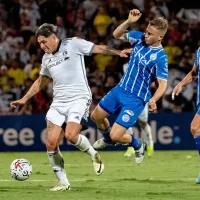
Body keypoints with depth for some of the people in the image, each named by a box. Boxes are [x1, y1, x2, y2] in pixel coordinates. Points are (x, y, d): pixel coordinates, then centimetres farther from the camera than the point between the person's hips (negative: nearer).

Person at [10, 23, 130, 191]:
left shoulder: (73, 44, -2)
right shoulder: (46, 59, 16)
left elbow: (98, 48, -3)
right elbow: (41, 81, 29)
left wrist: (117, 52, -17)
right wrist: (24, 99, 26)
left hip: (79, 98, -6)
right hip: (58, 102, 6)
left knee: (71, 135, -26)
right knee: (51, 143, -7)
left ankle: (94, 156, 4)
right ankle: (63, 182, 5)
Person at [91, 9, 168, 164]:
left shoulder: (161, 57, -23)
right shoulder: (140, 38, -5)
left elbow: (163, 84, -22)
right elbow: (117, 35, 3)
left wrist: (153, 100, -40)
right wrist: (129, 21, -15)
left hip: (135, 99, -7)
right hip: (120, 89, 7)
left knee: (116, 136, -11)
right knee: (96, 116, 19)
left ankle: (138, 145, 22)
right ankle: (107, 139, 50)